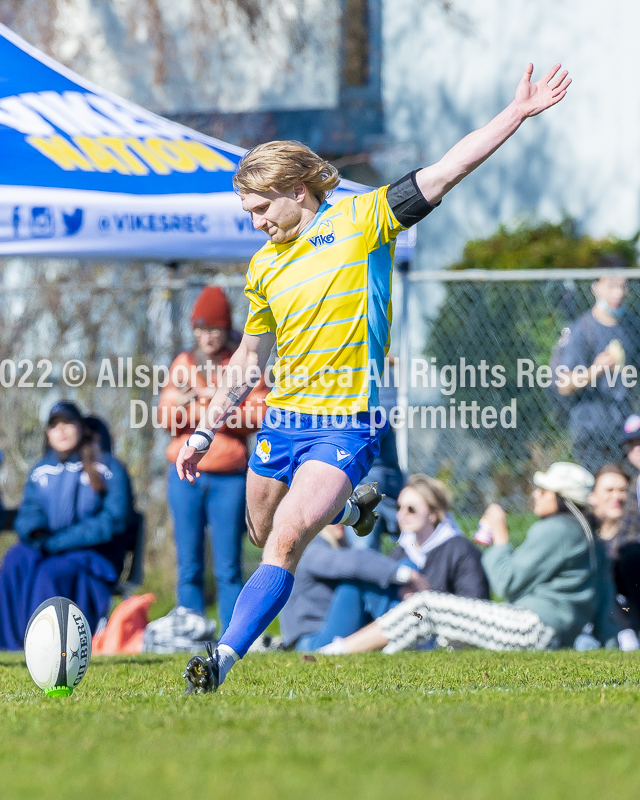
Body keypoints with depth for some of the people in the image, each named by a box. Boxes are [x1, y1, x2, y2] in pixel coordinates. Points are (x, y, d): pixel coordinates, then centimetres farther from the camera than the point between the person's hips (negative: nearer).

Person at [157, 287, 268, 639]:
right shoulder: (184, 364, 12)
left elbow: (258, 416, -2)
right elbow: (166, 419, 8)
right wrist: (178, 401, -13)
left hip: (229, 477, -2)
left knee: (228, 564, -5)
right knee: (189, 560, -1)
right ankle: (192, 624, 2)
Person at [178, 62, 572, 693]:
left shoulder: (360, 220, -4)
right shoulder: (264, 267, 12)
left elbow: (447, 170, -10)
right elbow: (249, 360, 22)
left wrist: (516, 114, -17)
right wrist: (205, 432, 20)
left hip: (347, 422, -7)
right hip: (283, 419, 7)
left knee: (287, 539, -20)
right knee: (264, 535, 20)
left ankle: (225, 658, -22)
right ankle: (353, 507, 47)